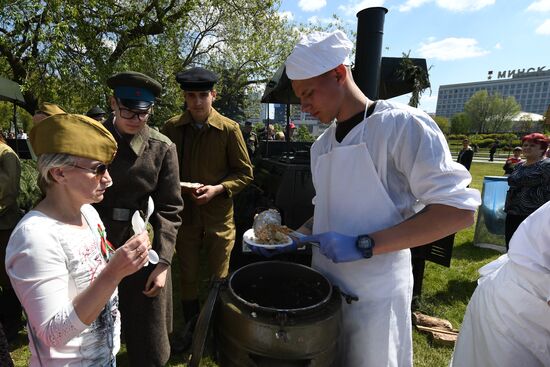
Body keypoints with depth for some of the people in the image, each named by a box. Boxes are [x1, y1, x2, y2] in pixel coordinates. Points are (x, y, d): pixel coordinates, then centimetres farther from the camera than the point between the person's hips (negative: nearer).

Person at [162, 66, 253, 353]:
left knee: (219, 278, 14)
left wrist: (218, 189, -17)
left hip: (219, 215, -2)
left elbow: (244, 173, -3)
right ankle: (191, 327, 42)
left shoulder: (229, 129, -8)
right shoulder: (171, 128, -2)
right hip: (184, 214, 2)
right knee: (187, 275, 17)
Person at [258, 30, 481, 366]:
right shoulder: (321, 145, 8)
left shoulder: (401, 124, -13)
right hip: (325, 282, 6)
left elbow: (459, 210, -18)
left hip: (374, 291, -6)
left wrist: (363, 245, -25)